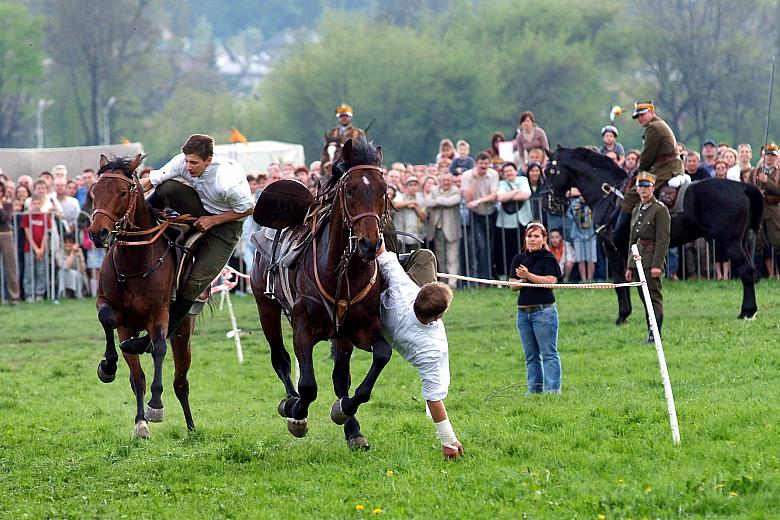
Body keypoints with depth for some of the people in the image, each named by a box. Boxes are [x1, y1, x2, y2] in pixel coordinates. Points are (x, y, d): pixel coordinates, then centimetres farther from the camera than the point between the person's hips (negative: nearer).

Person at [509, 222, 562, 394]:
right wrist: (522, 280, -13)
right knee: (530, 355, 10)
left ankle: (552, 389, -6)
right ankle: (534, 389, 15)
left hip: (544, 310, -6)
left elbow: (551, 280, -15)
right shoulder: (519, 259, 12)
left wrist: (528, 275, -19)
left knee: (549, 353, -6)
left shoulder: (548, 258, -3)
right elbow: (513, 285, 8)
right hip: (523, 311, 6)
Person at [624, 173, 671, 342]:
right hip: (637, 261, 8)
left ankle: (655, 335, -9)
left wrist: (657, 264, -20)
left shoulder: (660, 210, -7)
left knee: (654, 297, -9)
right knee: (645, 298, 10)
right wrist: (630, 266, 16)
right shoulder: (636, 210, 18)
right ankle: (651, 333, 15)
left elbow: (663, 239, -13)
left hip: (651, 261, -8)